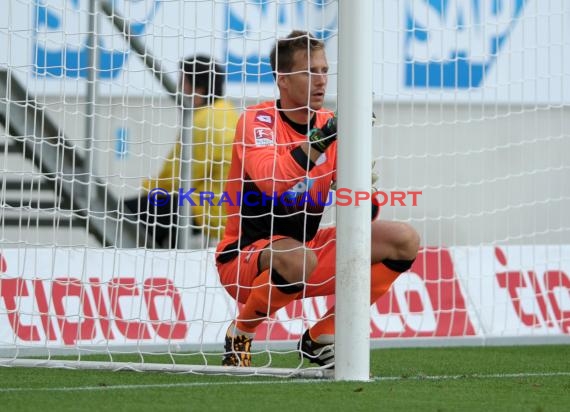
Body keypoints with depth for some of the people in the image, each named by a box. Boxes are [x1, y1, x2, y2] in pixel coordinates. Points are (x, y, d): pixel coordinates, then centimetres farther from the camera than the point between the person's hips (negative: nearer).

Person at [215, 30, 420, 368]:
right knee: (298, 258, -40)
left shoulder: (330, 124, 4)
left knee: (404, 241, -5)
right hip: (245, 258, -7)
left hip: (309, 248, 7)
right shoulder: (257, 121, -12)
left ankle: (320, 338, 2)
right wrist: (320, 139, -38)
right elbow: (270, 182, -33)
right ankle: (240, 336, -10)